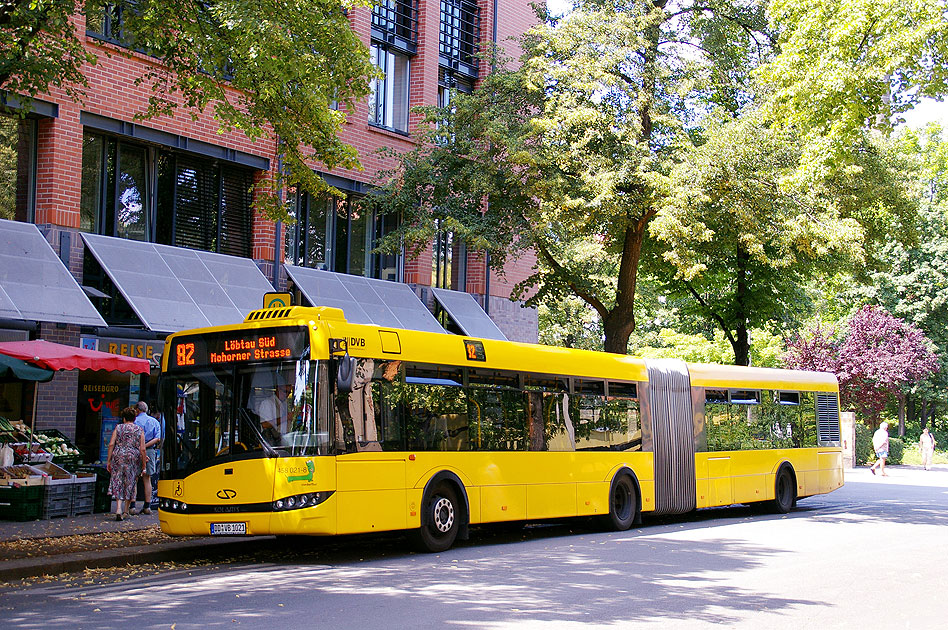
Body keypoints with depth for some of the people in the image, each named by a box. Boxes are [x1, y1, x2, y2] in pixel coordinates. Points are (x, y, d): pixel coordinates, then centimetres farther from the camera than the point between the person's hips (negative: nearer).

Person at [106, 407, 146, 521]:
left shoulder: (118, 428, 5)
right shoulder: (139, 430, 5)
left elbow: (111, 444, -3)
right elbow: (142, 449, -2)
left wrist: (109, 461, 1)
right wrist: (143, 466, 2)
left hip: (119, 457, 0)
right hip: (134, 460, 0)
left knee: (118, 483, 4)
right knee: (130, 484, 13)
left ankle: (119, 509, -14)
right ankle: (126, 511, 18)